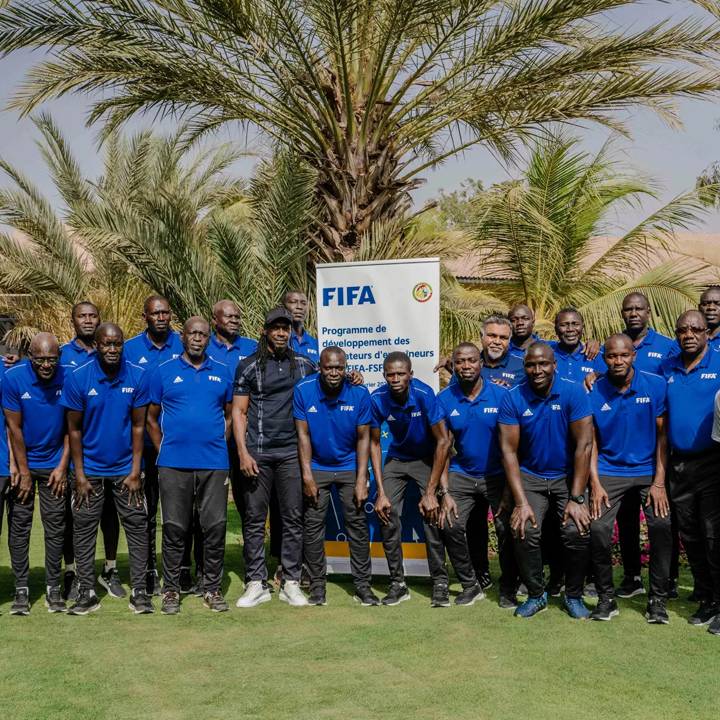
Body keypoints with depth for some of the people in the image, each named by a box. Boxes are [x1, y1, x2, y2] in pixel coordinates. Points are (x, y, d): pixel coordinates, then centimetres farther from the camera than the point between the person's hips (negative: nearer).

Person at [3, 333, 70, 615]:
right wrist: (23, 471, -6)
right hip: (23, 462, 0)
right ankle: (21, 589, 9)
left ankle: (53, 587, 12)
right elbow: (15, 428, -9)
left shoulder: (68, 377, -13)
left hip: (54, 464, 1)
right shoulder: (13, 378, -15)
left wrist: (62, 466, -4)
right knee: (19, 526, 1)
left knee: (55, 526, 3)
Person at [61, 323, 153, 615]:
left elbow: (138, 426, -3)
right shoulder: (77, 378, -10)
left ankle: (139, 591, 9)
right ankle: (86, 593, 14)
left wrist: (135, 471, -6)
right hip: (89, 469, 0)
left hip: (126, 468, 1)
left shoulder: (137, 377, -7)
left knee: (137, 526, 1)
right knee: (84, 530, 3)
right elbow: (74, 429, -4)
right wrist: (79, 476, -6)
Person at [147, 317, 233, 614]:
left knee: (215, 527, 2)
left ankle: (212, 589, 14)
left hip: (214, 463, 1)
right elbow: (151, 417, 8)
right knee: (174, 528, 3)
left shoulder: (222, 373, 10)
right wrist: (162, 451, 3)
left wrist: (220, 445, 7)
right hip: (174, 464, -1)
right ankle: (171, 590, 14)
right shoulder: (163, 372, 5)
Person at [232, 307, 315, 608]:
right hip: (257, 453, -2)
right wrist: (242, 452, -8)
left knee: (293, 518, 3)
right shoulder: (249, 366, 4)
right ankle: (256, 583, 9)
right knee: (254, 519, 2)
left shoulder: (303, 364, 11)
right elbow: (238, 412, 2)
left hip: (292, 451, 2)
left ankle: (291, 582, 10)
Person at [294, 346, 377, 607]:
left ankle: (362, 585, 8)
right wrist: (307, 475, -13)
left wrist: (361, 480, -13)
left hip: (350, 466, 0)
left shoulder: (359, 393, -14)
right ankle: (317, 585, 10)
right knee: (313, 525, -1)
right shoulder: (303, 390, -15)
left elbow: (363, 438, -9)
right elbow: (303, 434, -9)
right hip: (317, 467, 0)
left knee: (358, 524, -1)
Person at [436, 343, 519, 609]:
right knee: (451, 526, -13)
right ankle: (470, 585, 9)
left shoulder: (501, 395, -11)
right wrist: (445, 492, -11)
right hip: (461, 475, 2)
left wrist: (509, 491, -14)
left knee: (507, 529, -15)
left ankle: (508, 590, 9)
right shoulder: (445, 399, -5)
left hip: (497, 475, -2)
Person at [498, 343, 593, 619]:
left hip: (568, 476, -1)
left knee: (577, 532, -19)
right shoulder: (513, 399, -9)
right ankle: (536, 594, 6)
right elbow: (509, 450, -10)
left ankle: (574, 596, 6)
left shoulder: (574, 392, -13)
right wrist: (521, 502, -17)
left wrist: (577, 499, -19)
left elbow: (584, 445, -15)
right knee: (524, 532, -19)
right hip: (530, 476, 1)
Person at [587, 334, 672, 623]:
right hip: (609, 471, 1)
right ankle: (606, 597, 5)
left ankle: (658, 599, -1)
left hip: (649, 469, 0)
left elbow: (662, 434, -4)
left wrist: (659, 482, -10)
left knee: (661, 525, -20)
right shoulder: (594, 392, -4)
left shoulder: (655, 385, -6)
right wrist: (595, 483, -10)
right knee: (598, 529, -16)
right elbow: (591, 440, 0)